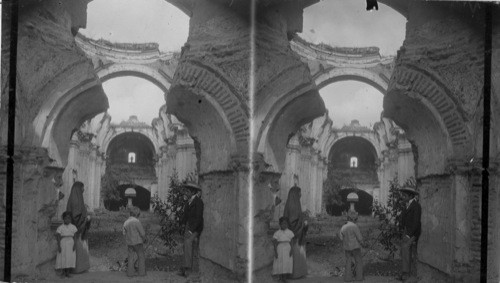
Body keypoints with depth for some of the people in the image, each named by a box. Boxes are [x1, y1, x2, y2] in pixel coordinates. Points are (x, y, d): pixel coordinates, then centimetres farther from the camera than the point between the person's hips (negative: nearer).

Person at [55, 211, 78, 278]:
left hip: (71, 243, 2)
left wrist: (74, 245, -5)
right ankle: (63, 273, 8)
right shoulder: (60, 228, -2)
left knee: (70, 258, -1)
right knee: (63, 258, -2)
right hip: (63, 244, -2)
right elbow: (58, 237, -2)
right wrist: (59, 246, -9)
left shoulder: (73, 227, 4)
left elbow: (75, 237, 4)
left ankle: (68, 273, 6)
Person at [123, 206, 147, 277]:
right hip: (137, 242, -5)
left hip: (129, 242, 5)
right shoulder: (136, 221, -18)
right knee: (141, 257, 7)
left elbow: (124, 233, 8)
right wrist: (144, 239, 2)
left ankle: (130, 272, 11)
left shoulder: (126, 222, 1)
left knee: (131, 257, 12)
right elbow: (142, 233, -16)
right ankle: (142, 272, 8)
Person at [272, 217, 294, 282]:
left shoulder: (290, 232, 3)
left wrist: (291, 250, -7)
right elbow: (275, 243, -1)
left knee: (287, 263, 0)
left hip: (287, 249, 1)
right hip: (279, 249, -1)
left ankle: (284, 277, 10)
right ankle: (280, 278, 11)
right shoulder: (277, 233, -1)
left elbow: (291, 242, 3)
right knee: (279, 263, 1)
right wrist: (275, 252, -7)